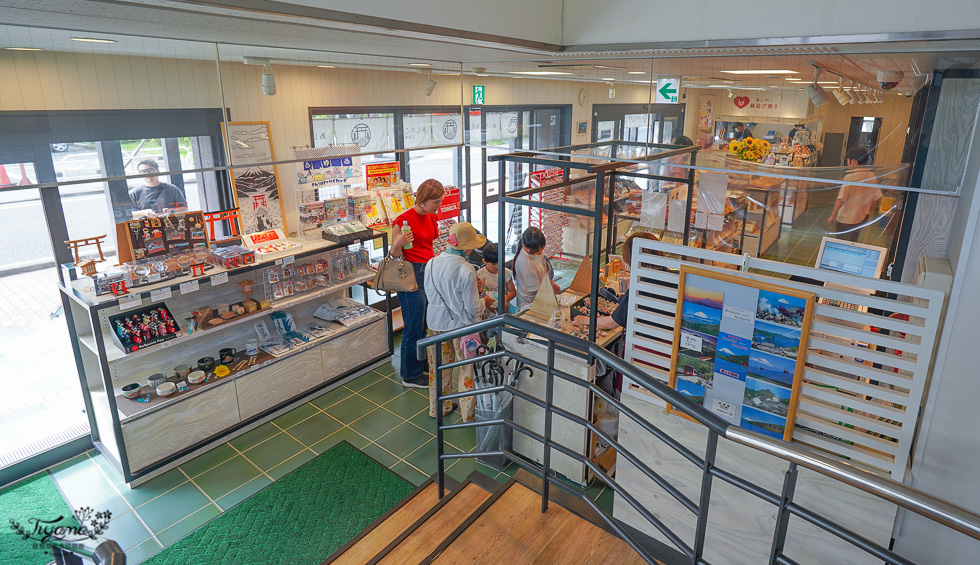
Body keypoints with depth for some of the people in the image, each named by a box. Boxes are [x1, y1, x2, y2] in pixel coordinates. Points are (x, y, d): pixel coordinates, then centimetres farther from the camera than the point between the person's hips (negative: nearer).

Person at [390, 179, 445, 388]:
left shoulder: (431, 217, 9)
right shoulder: (403, 220, -16)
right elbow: (395, 256, -12)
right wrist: (397, 243, -31)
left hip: (430, 271, 8)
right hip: (412, 275, -8)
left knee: (429, 324, 14)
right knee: (414, 328, 2)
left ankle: (425, 364, 32)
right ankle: (410, 375, 18)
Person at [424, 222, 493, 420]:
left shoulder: (431, 263, -7)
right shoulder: (466, 271, -24)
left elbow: (429, 295, 6)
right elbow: (472, 309, -19)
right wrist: (484, 302, 3)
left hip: (436, 322, 5)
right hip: (461, 323, -5)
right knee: (467, 368, 12)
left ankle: (438, 408, 37)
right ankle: (469, 413, 23)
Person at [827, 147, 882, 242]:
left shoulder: (850, 177, -20)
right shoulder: (871, 176, 0)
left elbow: (841, 200, -22)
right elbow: (876, 197, 8)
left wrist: (832, 216, -15)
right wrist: (868, 212, 21)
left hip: (846, 220, -6)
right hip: (862, 218, 7)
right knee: (852, 244, 22)